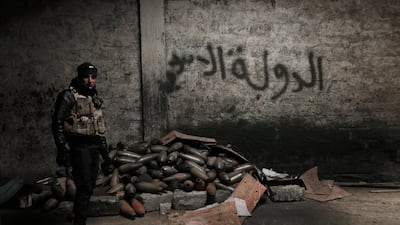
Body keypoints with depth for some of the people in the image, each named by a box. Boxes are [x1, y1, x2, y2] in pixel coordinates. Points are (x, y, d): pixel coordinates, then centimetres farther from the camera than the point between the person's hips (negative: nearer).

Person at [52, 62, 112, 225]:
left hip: (94, 147, 7)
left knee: (89, 187, 12)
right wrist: (62, 150, -17)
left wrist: (104, 152, 19)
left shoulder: (95, 98, 15)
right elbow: (58, 123, -11)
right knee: (84, 187, -10)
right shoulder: (69, 96, -7)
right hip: (79, 148, -7)